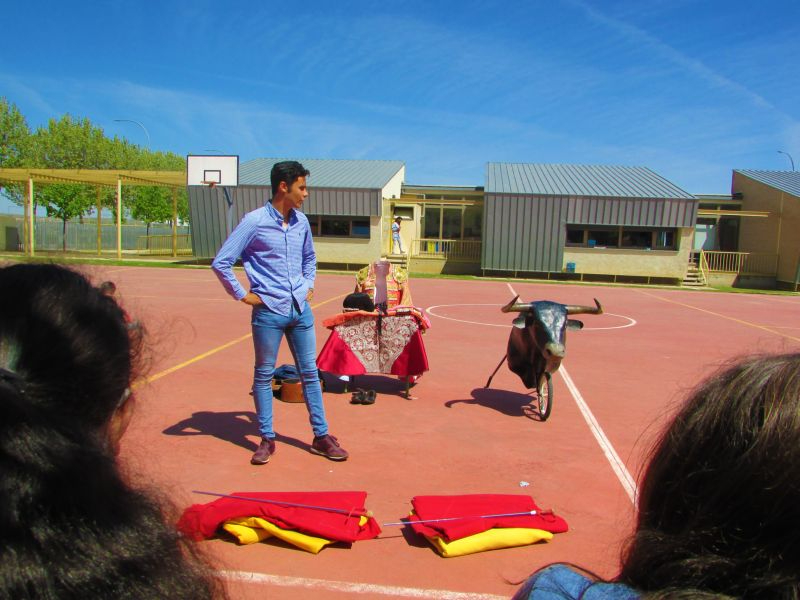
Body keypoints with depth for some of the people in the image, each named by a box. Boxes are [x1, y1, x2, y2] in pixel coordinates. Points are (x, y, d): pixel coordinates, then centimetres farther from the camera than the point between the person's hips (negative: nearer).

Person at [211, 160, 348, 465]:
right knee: (264, 375, 8)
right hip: (269, 312, -5)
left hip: (300, 309, 5)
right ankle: (267, 439, 22)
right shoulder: (254, 221, -10)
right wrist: (243, 295, -8)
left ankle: (321, 436, 20)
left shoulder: (301, 221, 7)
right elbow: (221, 262, -9)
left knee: (310, 372, 9)